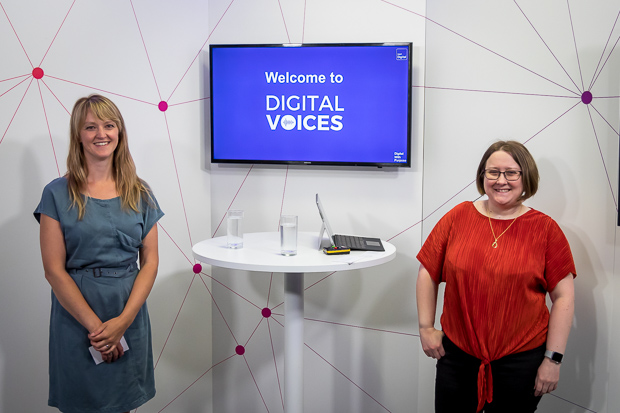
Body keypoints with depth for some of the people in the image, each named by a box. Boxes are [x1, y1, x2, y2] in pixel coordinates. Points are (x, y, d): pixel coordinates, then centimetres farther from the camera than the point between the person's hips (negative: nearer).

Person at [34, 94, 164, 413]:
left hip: (129, 317, 2)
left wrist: (123, 320, -10)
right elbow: (54, 270, -8)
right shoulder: (57, 194, -4)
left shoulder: (139, 193, 4)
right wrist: (95, 325, -12)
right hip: (76, 317, -2)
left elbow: (150, 261, 1)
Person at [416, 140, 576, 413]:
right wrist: (426, 328, 3)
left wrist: (553, 359, -5)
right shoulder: (458, 217, 0)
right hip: (456, 355, 2)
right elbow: (427, 273, 6)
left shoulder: (545, 229, -3)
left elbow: (564, 297, -3)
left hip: (521, 360, -1)